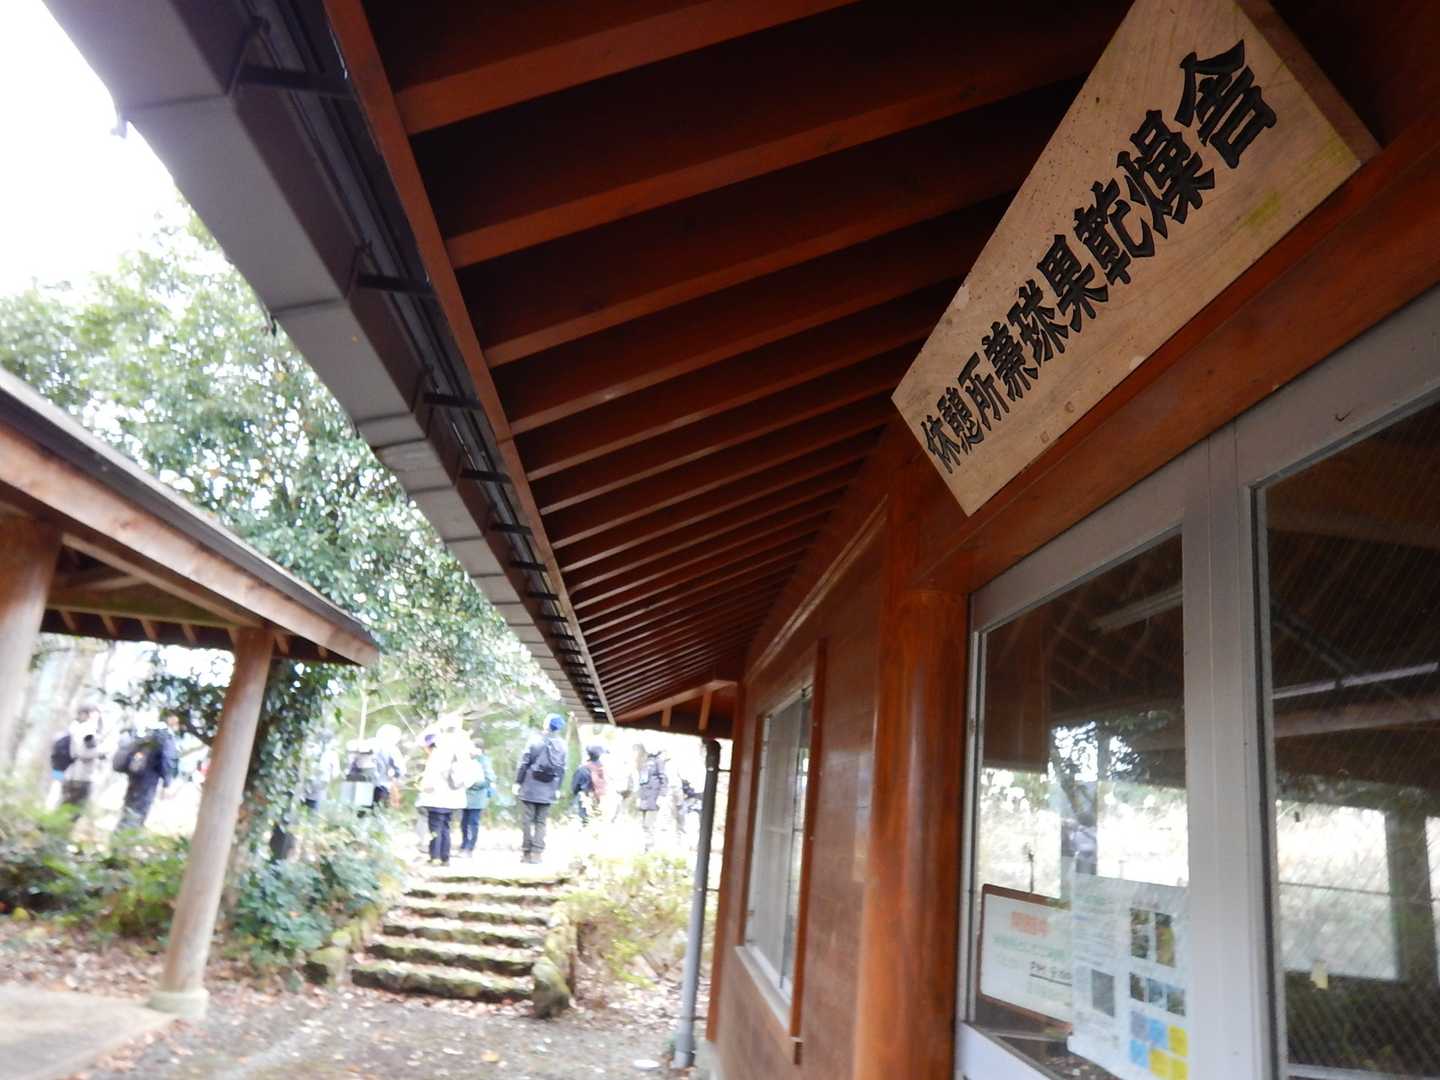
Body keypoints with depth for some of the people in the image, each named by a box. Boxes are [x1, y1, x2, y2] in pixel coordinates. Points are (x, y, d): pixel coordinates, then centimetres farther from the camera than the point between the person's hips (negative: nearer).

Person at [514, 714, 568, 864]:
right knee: (541, 821, 9)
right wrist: (557, 788, 9)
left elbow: (524, 763, -7)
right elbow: (562, 770, 2)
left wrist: (518, 781, -1)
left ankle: (526, 852, 6)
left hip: (530, 788, -3)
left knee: (527, 820, 5)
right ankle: (537, 853, 3)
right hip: (548, 791, 3)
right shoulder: (563, 746, 3)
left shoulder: (535, 741, -6)